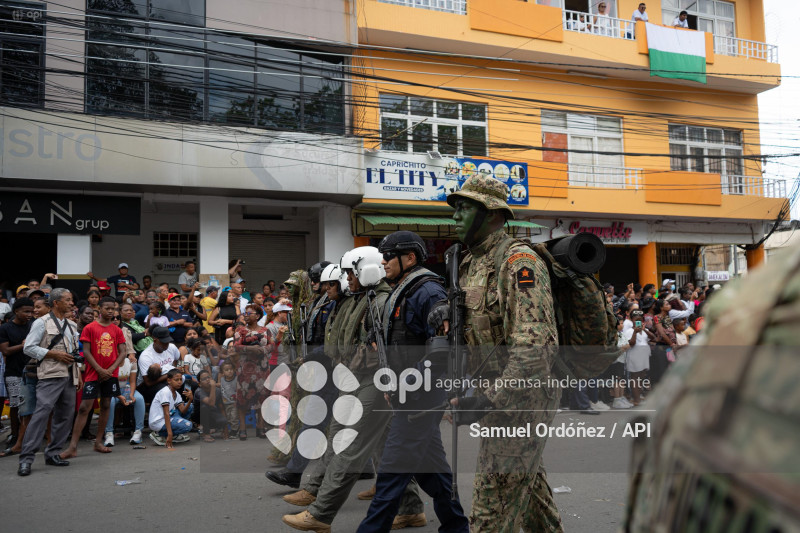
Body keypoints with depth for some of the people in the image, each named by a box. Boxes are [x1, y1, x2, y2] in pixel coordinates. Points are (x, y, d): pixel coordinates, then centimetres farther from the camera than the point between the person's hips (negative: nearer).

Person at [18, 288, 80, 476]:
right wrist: (54, 354, -13)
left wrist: (78, 374, 16)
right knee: (41, 413, -14)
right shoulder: (42, 323, -1)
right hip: (51, 376, -7)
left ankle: (53, 453, 17)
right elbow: (28, 348, -7)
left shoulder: (72, 325, 19)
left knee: (65, 415, 7)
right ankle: (26, 458, -9)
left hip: (69, 376, 7)